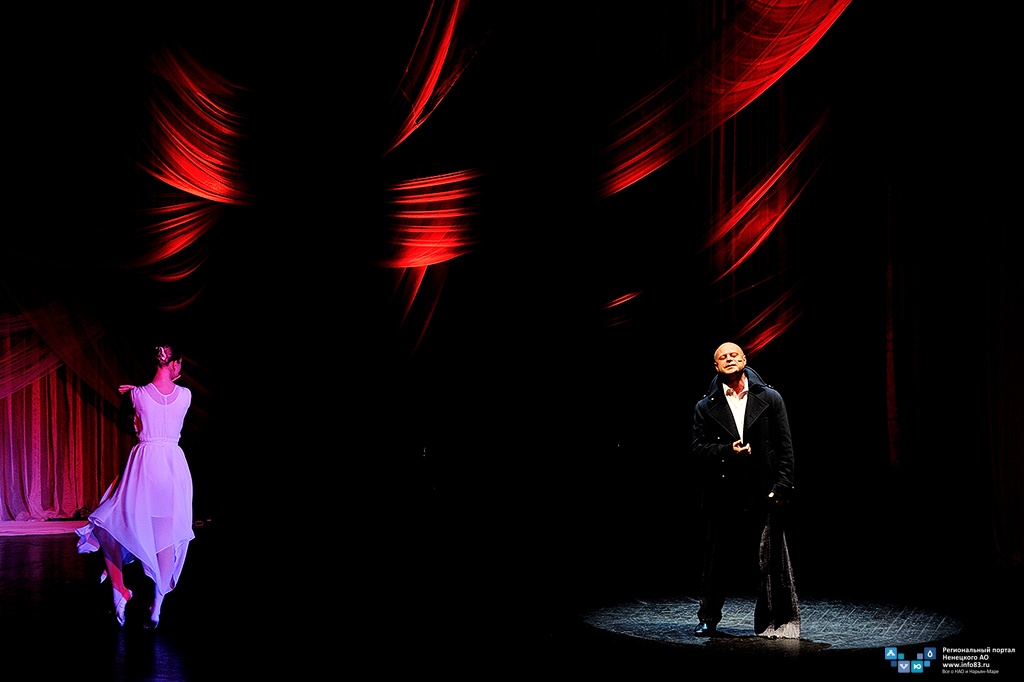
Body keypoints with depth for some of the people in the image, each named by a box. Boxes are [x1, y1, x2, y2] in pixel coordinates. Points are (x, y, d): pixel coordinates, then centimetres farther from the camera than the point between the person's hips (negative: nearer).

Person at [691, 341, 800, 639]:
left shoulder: (770, 399, 6)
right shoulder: (706, 407, 8)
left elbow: (785, 447, 3)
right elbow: (699, 448, 2)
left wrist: (782, 486, -5)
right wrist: (727, 450, -16)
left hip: (764, 494, -1)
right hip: (724, 496, 1)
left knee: (768, 563, 1)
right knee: (719, 561, 9)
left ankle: (773, 622, 12)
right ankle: (708, 619, 25)